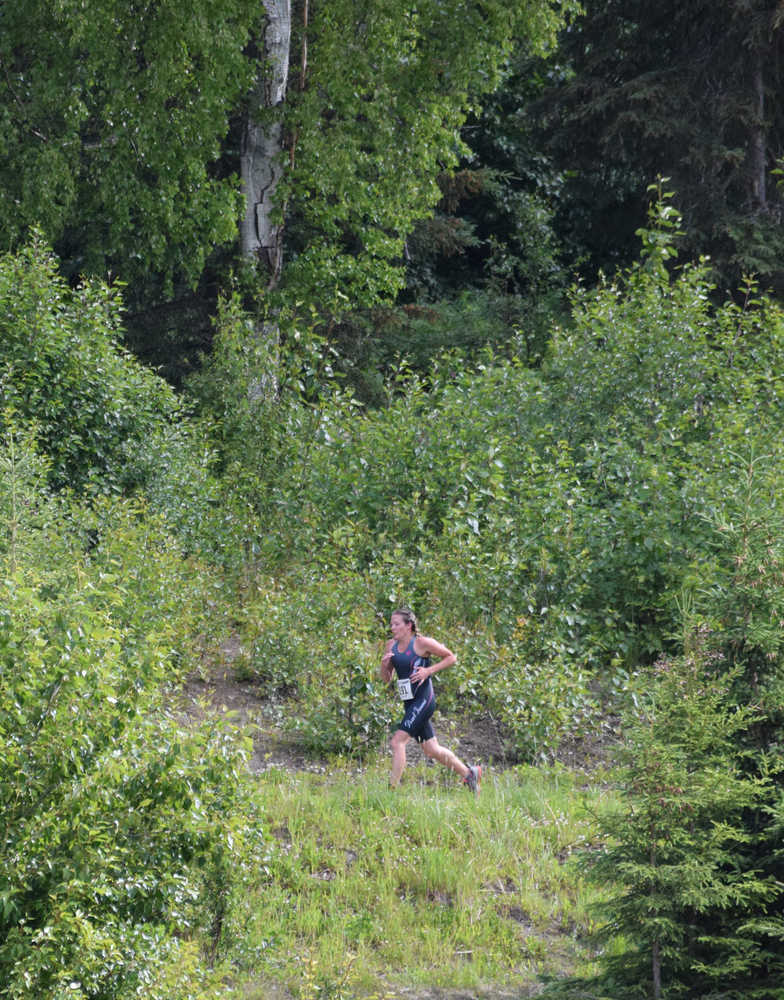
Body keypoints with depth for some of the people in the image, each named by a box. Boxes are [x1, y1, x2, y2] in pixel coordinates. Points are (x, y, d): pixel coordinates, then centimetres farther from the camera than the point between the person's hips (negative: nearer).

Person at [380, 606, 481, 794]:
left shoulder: (422, 643, -11)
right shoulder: (391, 646, 7)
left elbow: (451, 657, -2)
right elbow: (387, 679, 14)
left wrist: (429, 670, -14)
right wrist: (384, 664, -7)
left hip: (423, 700, -8)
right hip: (409, 703, 8)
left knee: (398, 741, -18)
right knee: (431, 749, 14)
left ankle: (392, 788, -16)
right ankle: (469, 773, 32)